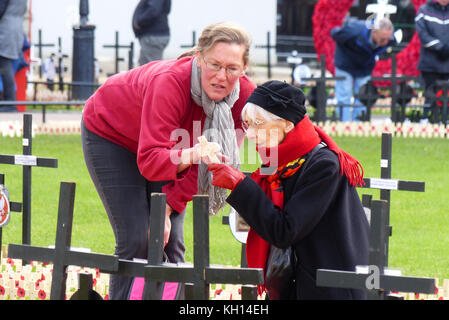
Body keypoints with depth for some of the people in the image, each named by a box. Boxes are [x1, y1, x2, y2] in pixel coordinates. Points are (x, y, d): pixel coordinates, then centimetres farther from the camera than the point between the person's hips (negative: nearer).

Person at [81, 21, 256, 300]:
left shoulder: (245, 96, -25)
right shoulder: (170, 82, -40)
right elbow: (149, 160, -45)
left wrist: (168, 208, -17)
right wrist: (188, 156, -64)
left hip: (161, 141, 5)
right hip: (110, 133, -5)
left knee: (171, 240, -5)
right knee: (136, 239, -14)